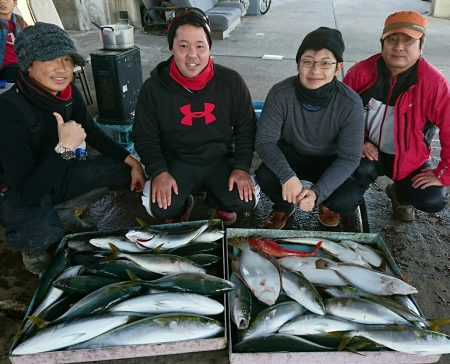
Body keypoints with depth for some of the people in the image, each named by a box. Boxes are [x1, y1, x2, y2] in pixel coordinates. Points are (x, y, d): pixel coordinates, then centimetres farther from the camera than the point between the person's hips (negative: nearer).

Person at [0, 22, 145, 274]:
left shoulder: (70, 94, -10)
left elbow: (93, 134, 7)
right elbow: (25, 191, -32)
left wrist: (132, 162, 0)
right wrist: (64, 148, -40)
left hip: (62, 175, 7)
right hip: (24, 195, -6)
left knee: (129, 171, -3)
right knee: (40, 235, -36)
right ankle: (34, 246, 4)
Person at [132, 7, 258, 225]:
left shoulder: (231, 81, -8)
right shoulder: (153, 87, -8)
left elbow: (246, 128, 0)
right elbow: (144, 136, -1)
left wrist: (242, 167, -11)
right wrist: (159, 172, -16)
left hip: (220, 160, 1)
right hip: (177, 162, 0)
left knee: (245, 200, -20)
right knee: (160, 207, -23)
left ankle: (218, 201, 18)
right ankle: (182, 206, 16)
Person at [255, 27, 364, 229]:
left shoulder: (350, 103, -25)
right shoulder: (280, 94, -24)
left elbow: (349, 158, -21)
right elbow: (264, 141, -22)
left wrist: (317, 193, -35)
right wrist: (287, 175, -40)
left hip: (329, 160, 0)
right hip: (290, 154, 1)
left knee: (347, 201, -26)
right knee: (265, 176, -30)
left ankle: (327, 204, 15)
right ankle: (283, 206, 8)